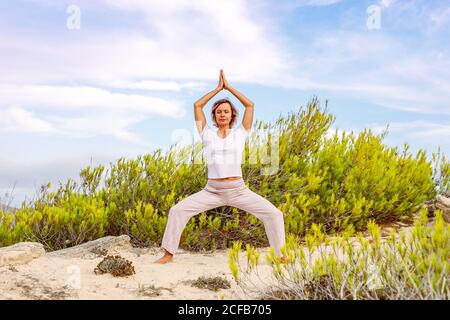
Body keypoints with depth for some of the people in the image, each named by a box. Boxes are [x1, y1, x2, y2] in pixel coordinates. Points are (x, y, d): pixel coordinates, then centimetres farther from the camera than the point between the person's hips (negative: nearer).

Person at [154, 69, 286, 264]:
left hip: (238, 191, 0)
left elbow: (250, 105, 5)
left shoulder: (240, 134, 8)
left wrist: (228, 87, 9)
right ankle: (168, 254, 2)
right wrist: (218, 87, 10)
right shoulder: (208, 135, 9)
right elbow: (197, 106, 7)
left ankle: (281, 256, 0)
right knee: (177, 210, -12)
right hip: (212, 191, 0)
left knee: (273, 214, -14)